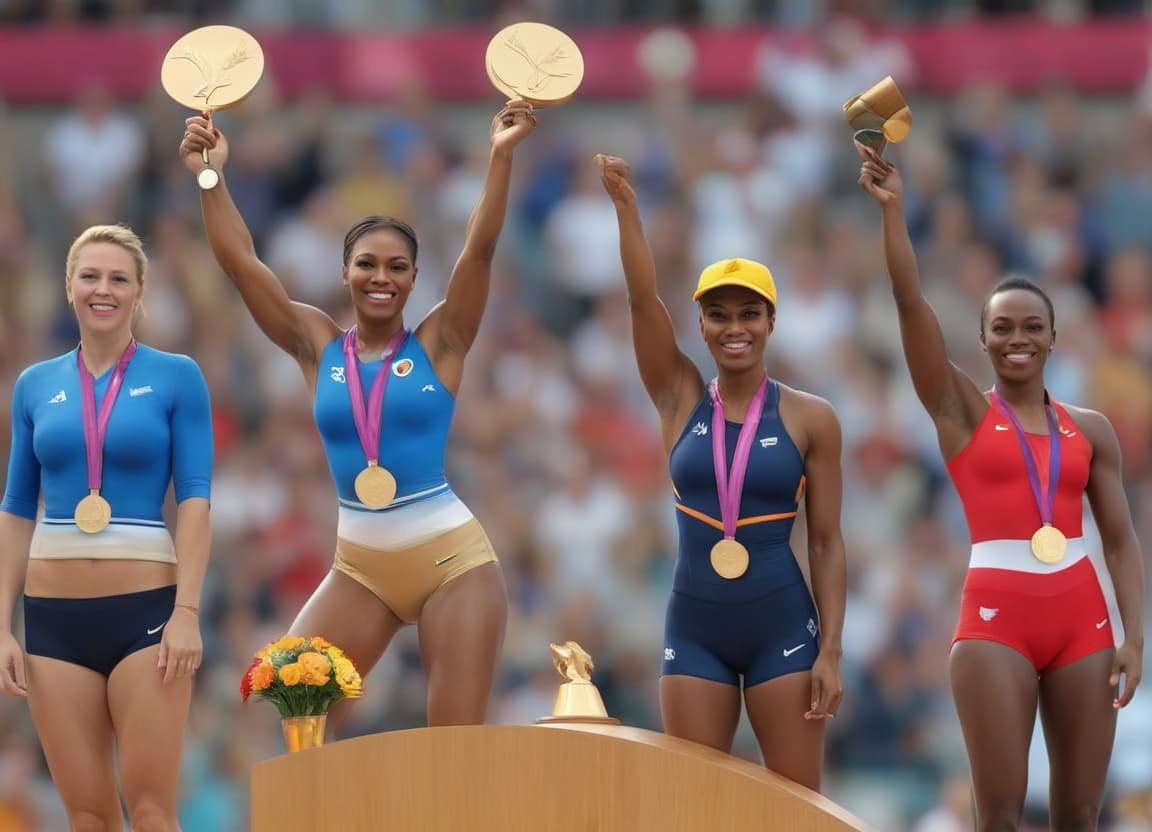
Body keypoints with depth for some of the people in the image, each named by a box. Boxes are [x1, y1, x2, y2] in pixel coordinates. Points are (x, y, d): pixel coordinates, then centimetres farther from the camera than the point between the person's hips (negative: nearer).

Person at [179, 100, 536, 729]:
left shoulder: (438, 344, 0)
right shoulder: (318, 346, 5)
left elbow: (479, 249, -11)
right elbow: (241, 262, -1)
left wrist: (500, 157, -21)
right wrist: (211, 177, -10)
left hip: (450, 558, -3)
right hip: (359, 565, 3)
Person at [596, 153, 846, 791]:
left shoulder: (810, 419, -2)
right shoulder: (681, 399, 4)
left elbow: (826, 542, -1)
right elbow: (643, 299, -8)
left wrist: (830, 651, -7)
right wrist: (625, 205, -20)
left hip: (782, 627, -2)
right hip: (694, 630, 2)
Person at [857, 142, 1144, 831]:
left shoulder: (1090, 430, 12)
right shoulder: (963, 410, 6)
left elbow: (1120, 538, 9)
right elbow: (910, 300, -3)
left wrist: (1133, 633, -2)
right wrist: (892, 207, -9)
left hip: (1083, 618, 3)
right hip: (996, 618, -3)